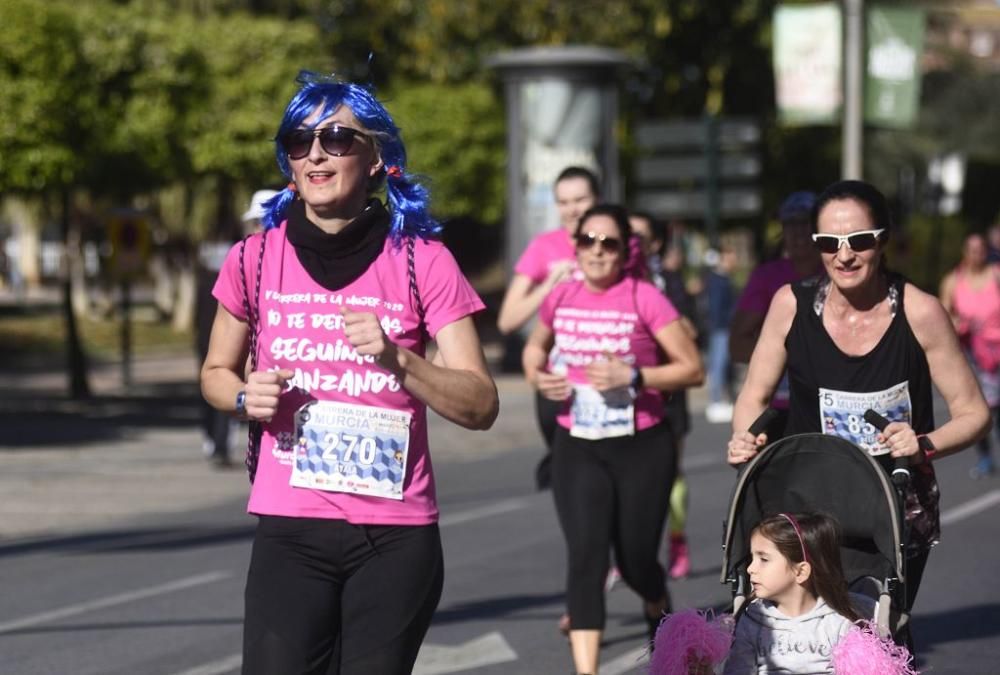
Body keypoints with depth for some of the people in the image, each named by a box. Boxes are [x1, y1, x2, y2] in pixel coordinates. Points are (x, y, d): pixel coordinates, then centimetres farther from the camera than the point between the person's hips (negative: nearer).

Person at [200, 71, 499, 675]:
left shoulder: (423, 262, -1)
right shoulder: (256, 258, 3)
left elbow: (481, 405, -3)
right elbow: (216, 372, 19)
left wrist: (398, 359, -19)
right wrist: (246, 397, -4)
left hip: (397, 534, 0)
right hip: (290, 531, 1)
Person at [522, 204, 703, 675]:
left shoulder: (644, 299, -11)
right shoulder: (561, 298, 1)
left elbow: (692, 368, -10)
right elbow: (535, 346, 21)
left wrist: (632, 375, -22)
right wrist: (537, 375, -1)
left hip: (641, 447, -2)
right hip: (577, 447, 2)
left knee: (635, 558, 8)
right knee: (586, 557, -11)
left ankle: (658, 608, 45)